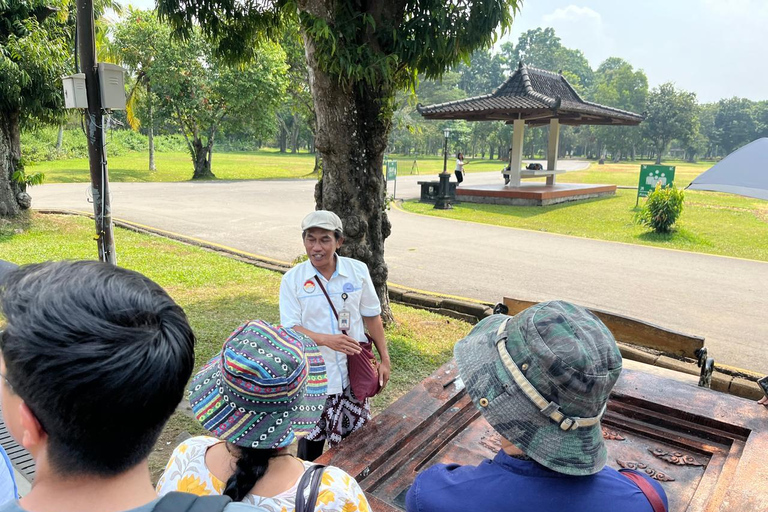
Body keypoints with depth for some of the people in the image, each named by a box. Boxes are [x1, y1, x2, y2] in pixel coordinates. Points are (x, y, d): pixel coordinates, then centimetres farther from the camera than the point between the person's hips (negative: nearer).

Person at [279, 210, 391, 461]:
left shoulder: (358, 270, -6)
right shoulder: (292, 280, -10)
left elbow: (371, 316, 3)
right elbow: (291, 329, -13)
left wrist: (384, 359, 4)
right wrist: (327, 339, -30)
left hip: (353, 373, 2)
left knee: (353, 436, 16)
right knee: (311, 439, 11)